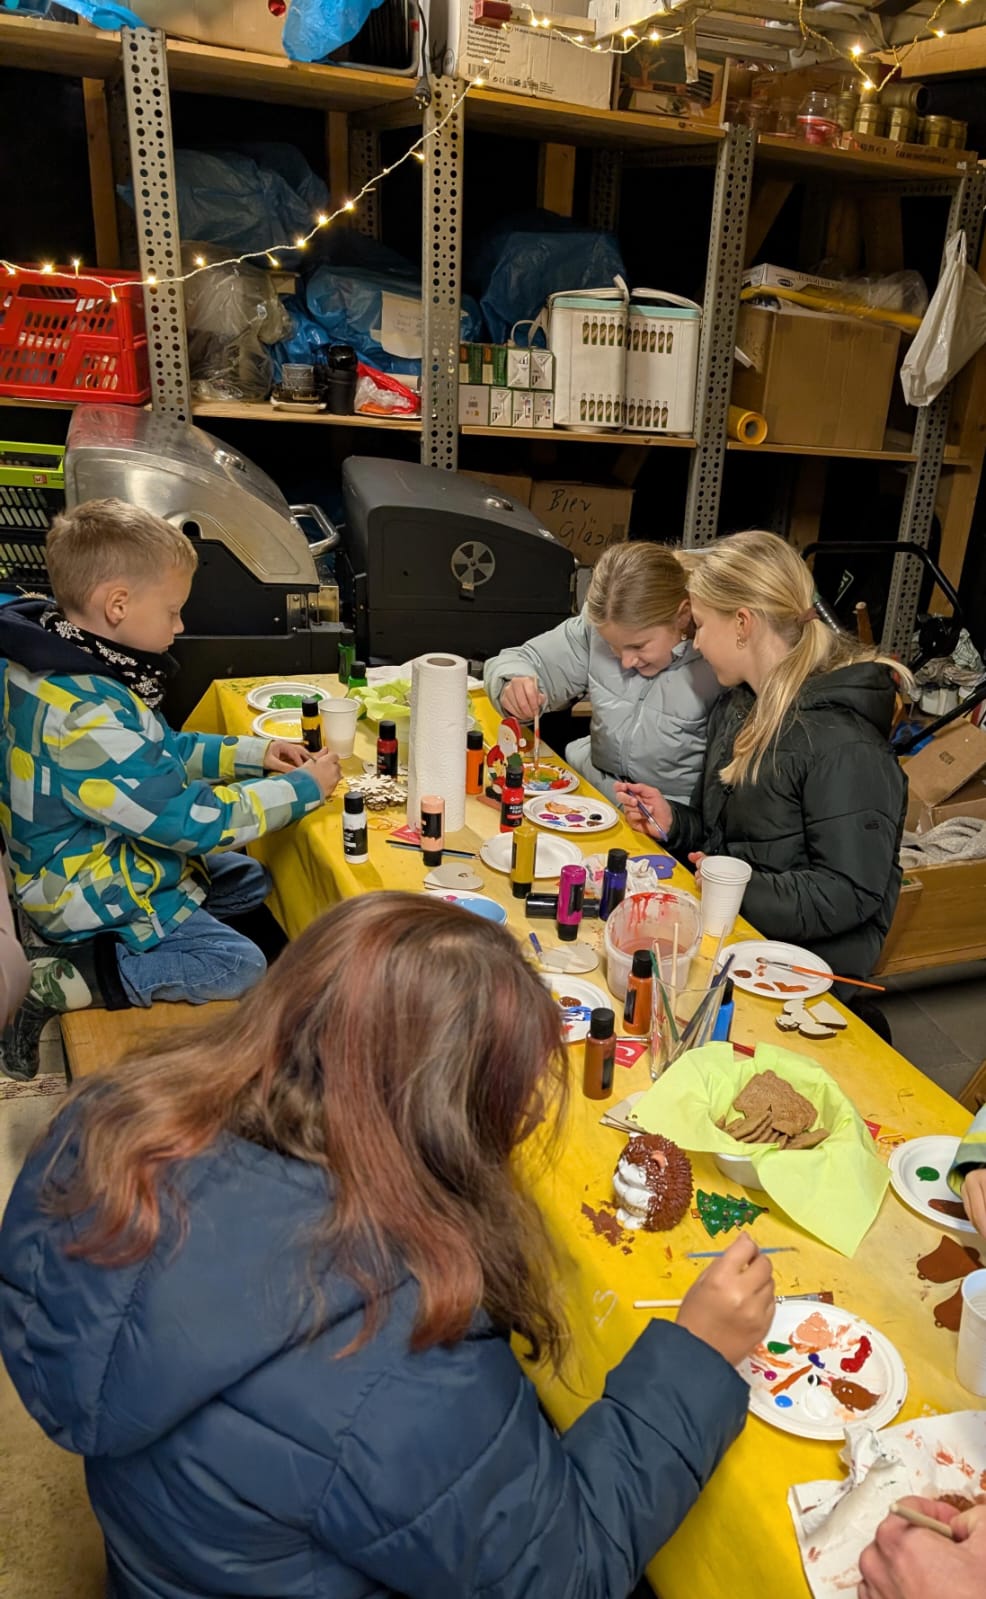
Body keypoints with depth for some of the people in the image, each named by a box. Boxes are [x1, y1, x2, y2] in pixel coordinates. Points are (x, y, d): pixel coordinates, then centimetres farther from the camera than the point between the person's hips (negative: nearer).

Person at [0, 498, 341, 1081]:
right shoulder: (88, 721, -34)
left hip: (92, 858, 10)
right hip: (91, 895, -10)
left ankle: (86, 953, 8)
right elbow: (199, 822, -29)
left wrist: (248, 753, 2)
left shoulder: (55, 667, -2)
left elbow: (157, 753, 13)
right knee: (240, 966, -13)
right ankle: (73, 979, -7)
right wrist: (303, 787, -17)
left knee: (249, 881, 17)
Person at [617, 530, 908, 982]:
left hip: (800, 962, -7)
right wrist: (674, 822, 1)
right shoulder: (736, 707, 9)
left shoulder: (841, 745, -20)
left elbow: (850, 893, -20)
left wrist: (740, 891, -23)